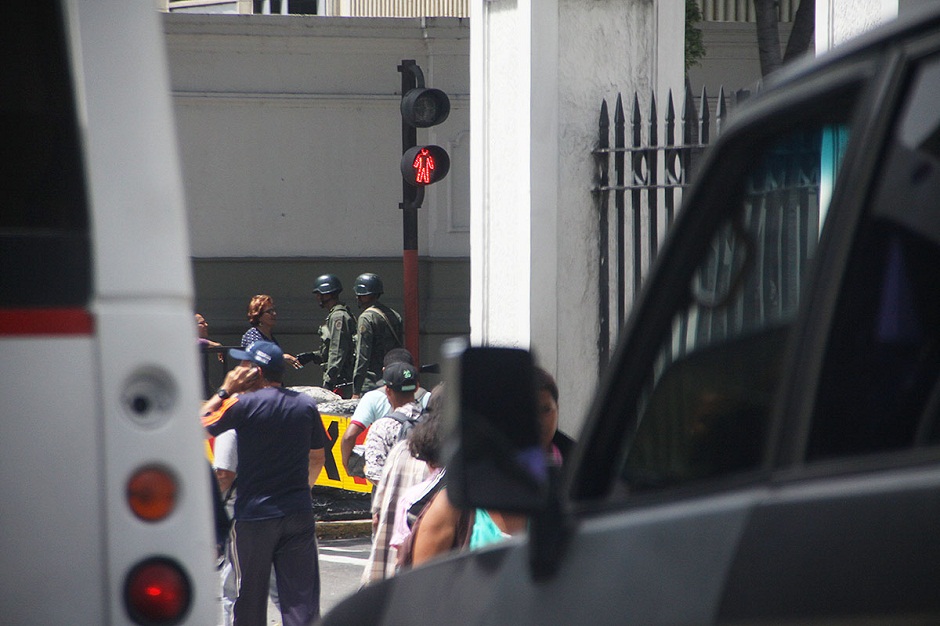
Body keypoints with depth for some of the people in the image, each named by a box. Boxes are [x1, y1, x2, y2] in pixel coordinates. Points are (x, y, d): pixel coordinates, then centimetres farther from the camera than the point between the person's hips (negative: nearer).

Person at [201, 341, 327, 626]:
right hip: (299, 513, 3)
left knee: (251, 595, 7)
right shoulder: (306, 404, 5)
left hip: (254, 514, -3)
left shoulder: (243, 405, -11)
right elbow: (318, 457, 14)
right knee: (302, 598, 2)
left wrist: (225, 391, 4)